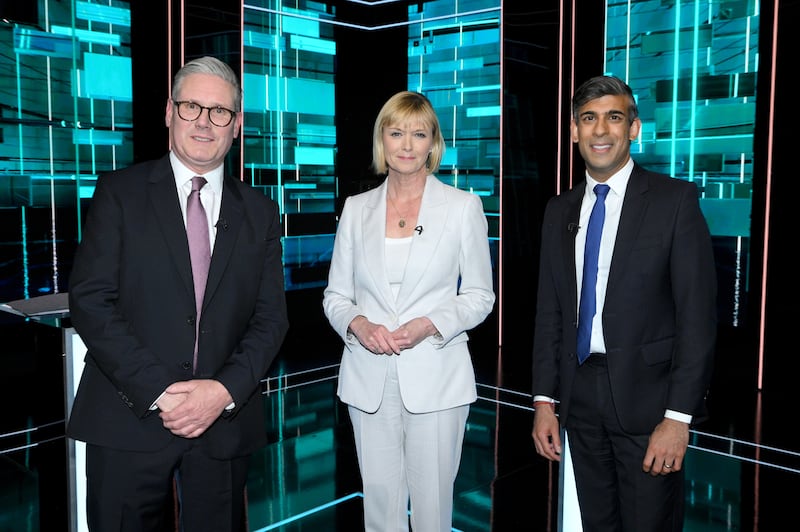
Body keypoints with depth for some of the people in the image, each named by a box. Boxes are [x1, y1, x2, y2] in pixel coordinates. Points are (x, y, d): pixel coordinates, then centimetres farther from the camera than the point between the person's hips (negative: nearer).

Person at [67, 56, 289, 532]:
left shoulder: (259, 212, 8)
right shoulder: (120, 193, 0)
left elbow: (271, 316, 4)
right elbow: (90, 300, -7)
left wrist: (226, 390, -12)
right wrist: (158, 391, -15)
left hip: (224, 423, 2)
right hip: (129, 421, -2)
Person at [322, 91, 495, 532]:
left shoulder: (463, 206, -1)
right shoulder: (357, 208, 7)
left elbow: (480, 294, 2)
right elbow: (335, 294, 9)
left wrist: (431, 325, -15)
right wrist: (357, 324, -12)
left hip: (435, 376, -2)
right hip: (369, 377, 2)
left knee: (432, 496, 6)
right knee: (379, 496, 10)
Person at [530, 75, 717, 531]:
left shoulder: (676, 199, -6)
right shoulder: (559, 210, 9)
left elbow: (698, 313, -10)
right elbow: (549, 312, 10)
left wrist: (679, 416, -15)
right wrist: (545, 400, 6)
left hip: (647, 396, -4)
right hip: (579, 399, 5)